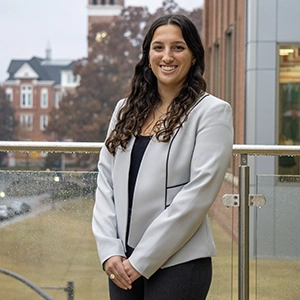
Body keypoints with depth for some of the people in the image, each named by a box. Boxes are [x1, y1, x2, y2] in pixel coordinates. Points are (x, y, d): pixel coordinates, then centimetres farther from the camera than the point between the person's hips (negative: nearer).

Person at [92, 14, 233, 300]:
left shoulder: (211, 111, -7)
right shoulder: (126, 109, 9)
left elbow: (199, 192, -13)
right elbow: (105, 179, 5)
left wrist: (142, 261, -13)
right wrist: (110, 251, -7)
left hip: (177, 263, -4)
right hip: (121, 263, 4)